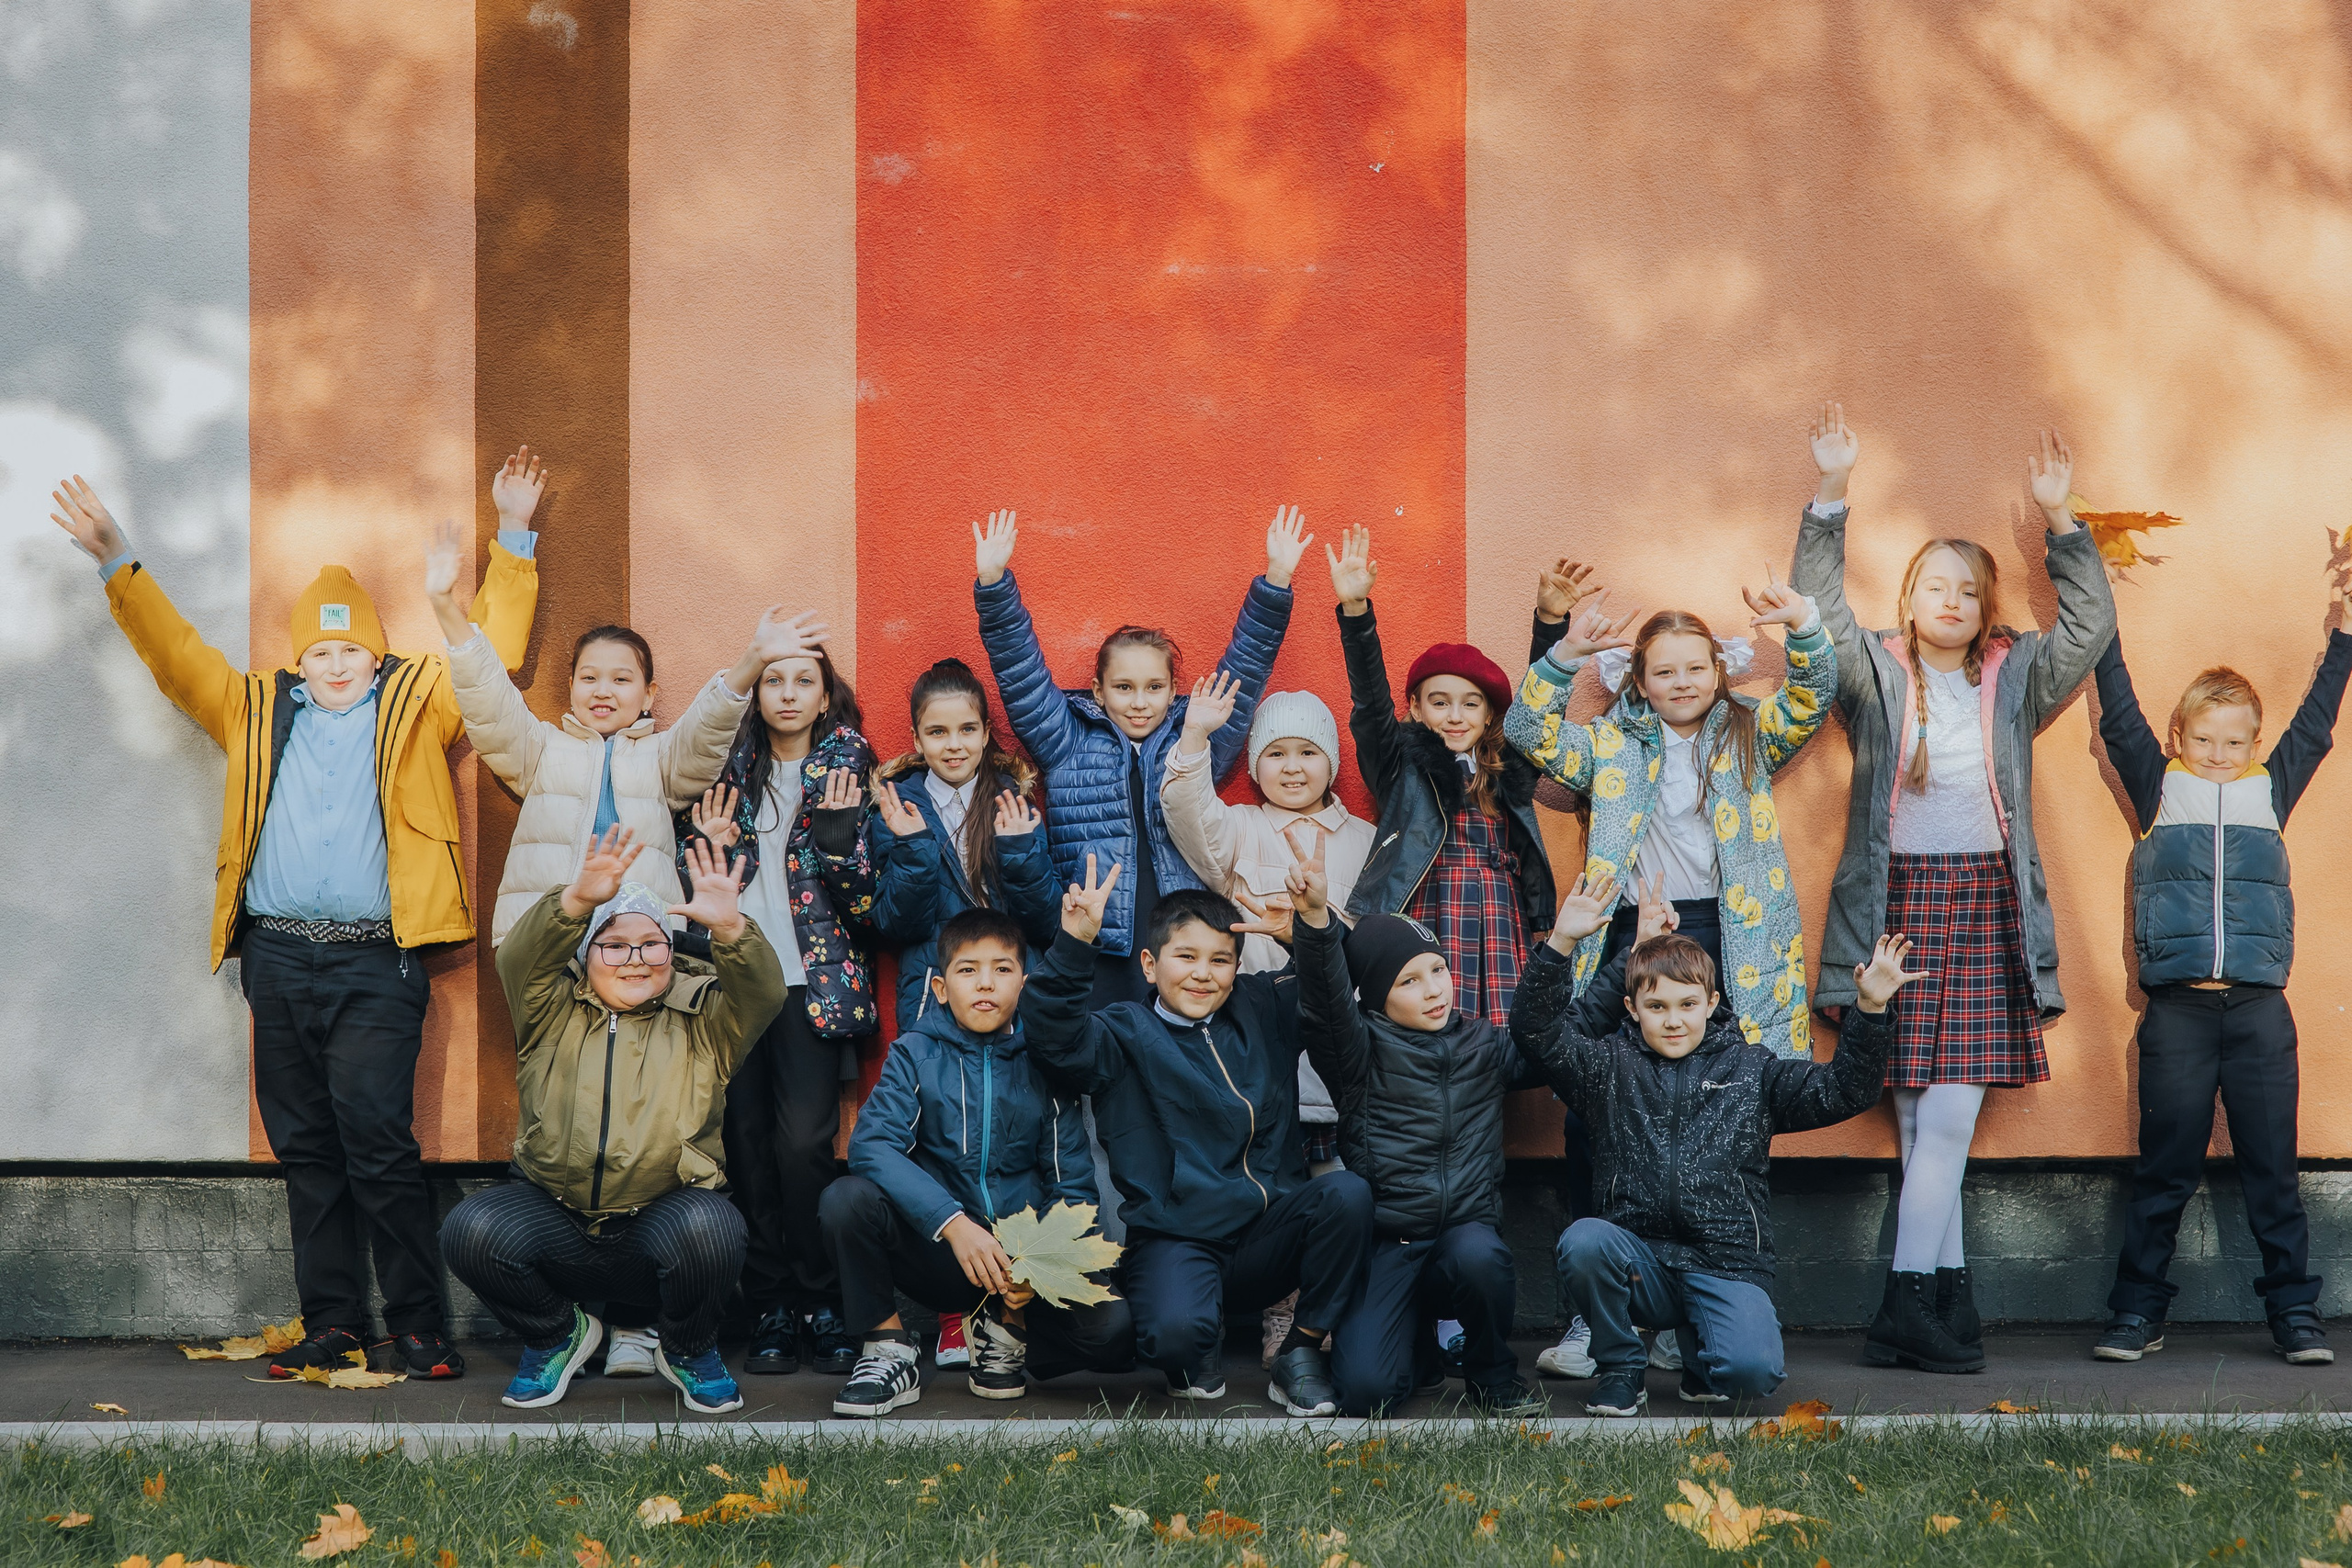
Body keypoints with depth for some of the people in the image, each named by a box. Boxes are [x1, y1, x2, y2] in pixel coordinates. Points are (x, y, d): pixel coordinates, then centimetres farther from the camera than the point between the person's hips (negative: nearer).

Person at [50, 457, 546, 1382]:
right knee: (305, 1149, 6)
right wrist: (117, 566, 18)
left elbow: (493, 650, 9)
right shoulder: (260, 712, 20)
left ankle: (417, 1325, -4)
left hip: (374, 962, -4)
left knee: (377, 1143, -11)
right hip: (277, 958, 4)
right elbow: (177, 657, 23)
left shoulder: (416, 705, 11)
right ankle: (332, 1323, 13)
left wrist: (512, 540, 4)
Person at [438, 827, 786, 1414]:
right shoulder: (553, 1013, 10)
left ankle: (690, 1351, 0)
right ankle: (557, 1334, 5)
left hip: (663, 1214, -1)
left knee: (710, 1229, -34)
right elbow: (520, 959, -11)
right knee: (471, 1231, -26)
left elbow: (763, 993, -10)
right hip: (555, 1221, 1)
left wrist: (729, 928, -31)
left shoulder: (703, 1022, 10)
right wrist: (577, 901, -31)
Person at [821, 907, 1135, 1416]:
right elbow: (871, 1144, -16)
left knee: (1111, 1328, -26)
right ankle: (889, 1351, -7)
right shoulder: (917, 1053, 2)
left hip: (1024, 1259, 1)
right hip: (935, 1252, 0)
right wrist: (954, 1223, -29)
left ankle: (1008, 1327, 6)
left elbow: (1073, 1186, 3)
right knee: (847, 1199, -29)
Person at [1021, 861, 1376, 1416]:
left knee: (1347, 1192, -26)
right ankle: (1202, 1351, 8)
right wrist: (1075, 945, -30)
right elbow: (1055, 1037, -16)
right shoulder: (1126, 1034, 2)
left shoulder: (1263, 1011, 13)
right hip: (1176, 1240, -4)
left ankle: (1303, 1350, -6)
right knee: (1175, 1333, -34)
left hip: (1267, 1235, 4)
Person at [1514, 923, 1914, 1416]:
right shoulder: (1610, 1067, 10)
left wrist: (1869, 1010, -8)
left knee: (1753, 1370, -28)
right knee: (1582, 1241, -33)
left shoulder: (1752, 1069, 12)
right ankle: (1620, 1367, -5)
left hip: (1727, 1264, 0)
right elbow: (1536, 1028, -2)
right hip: (1640, 1260, 1)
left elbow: (1842, 1091, 7)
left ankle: (1701, 1346, 13)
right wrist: (1560, 944, -16)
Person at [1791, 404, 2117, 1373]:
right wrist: (1831, 494, -11)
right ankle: (1951, 1307, 5)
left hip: (1986, 904, 1)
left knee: (1948, 1118, -7)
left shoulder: (2014, 679, 12)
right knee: (1918, 1123, -1)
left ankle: (1906, 1315, -6)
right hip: (1894, 903, -1)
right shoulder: (1876, 674, 8)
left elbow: (2090, 626, 3)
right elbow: (1817, 606, -3)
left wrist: (2058, 518, -2)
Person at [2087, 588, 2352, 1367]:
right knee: (2165, 1167, 4)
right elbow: (2120, 717, 8)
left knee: (2272, 1166, 5)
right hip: (2177, 1010, -1)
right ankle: (2137, 1312, 10)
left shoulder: (2271, 790, 13)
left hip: (2259, 1009, 1)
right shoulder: (2159, 790, 9)